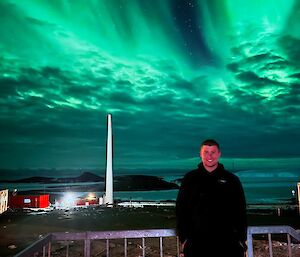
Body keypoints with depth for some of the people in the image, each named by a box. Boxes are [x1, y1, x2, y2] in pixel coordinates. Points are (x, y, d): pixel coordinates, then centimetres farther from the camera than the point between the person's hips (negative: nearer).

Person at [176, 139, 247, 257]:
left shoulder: (231, 179, 7)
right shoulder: (190, 178, 5)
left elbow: (240, 211, 9)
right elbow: (181, 209, 4)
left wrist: (241, 239, 3)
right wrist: (183, 238, -1)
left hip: (227, 243, 1)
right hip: (196, 244, 0)